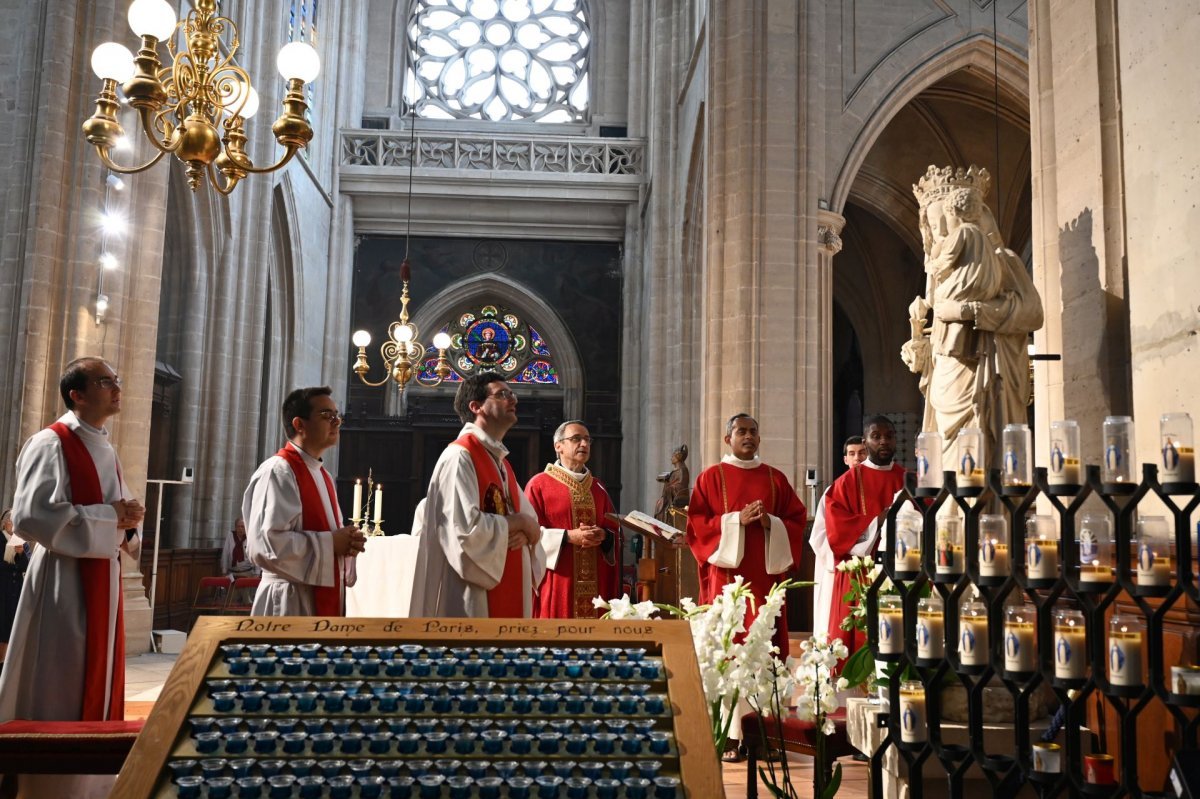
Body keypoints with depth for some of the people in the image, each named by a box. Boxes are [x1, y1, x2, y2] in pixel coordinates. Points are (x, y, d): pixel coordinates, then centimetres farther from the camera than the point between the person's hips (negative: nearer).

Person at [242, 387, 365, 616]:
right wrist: (330, 543, -16)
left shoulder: (322, 475, 15)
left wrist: (347, 541, 1)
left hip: (324, 598, 9)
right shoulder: (277, 471, -13)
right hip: (290, 601, -9)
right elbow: (266, 543, -23)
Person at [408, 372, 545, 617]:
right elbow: (467, 529, -23)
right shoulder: (459, 456, -12)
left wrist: (524, 533, -7)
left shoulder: (502, 464, 17)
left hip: (506, 594, 9)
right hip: (472, 599, -9)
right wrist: (518, 523, -9)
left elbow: (531, 522, 16)